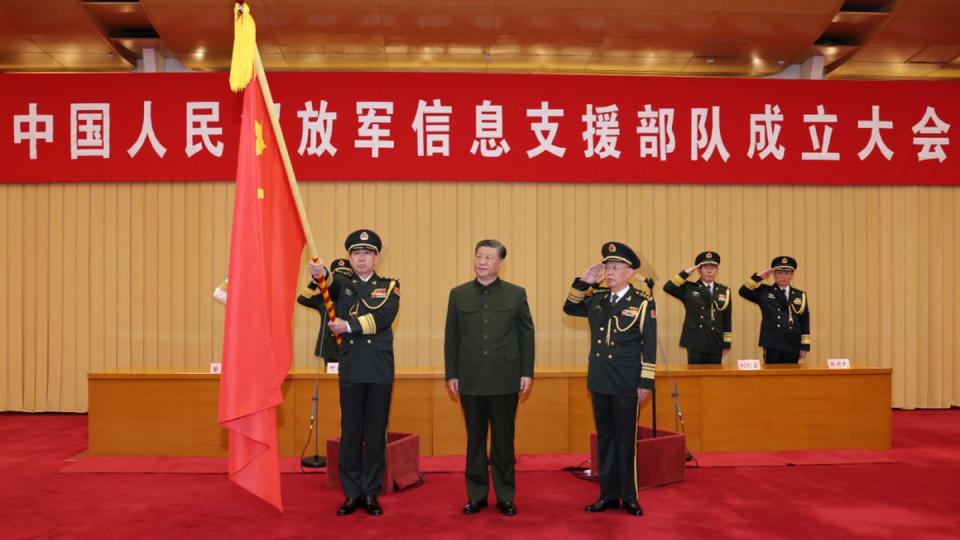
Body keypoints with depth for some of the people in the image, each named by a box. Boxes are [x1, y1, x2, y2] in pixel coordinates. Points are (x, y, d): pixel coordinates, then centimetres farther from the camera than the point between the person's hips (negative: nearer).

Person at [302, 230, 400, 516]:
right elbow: (330, 283, -18)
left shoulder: (390, 286, 7)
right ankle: (352, 493, 15)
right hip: (351, 370, 0)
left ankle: (371, 493, 15)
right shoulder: (342, 283, 8)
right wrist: (320, 273, -41)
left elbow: (384, 316, -13)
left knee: (376, 433, 5)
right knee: (350, 432, 5)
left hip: (380, 371, 0)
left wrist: (349, 325, -21)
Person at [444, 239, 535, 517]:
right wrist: (451, 374, 2)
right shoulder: (458, 294, 5)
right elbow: (451, 338, 6)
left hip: (505, 379, -1)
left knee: (503, 440, 6)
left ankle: (505, 496, 17)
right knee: (475, 439, 10)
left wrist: (527, 373, -2)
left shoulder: (516, 294, 2)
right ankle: (476, 494, 20)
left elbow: (526, 335, 2)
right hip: (470, 380, 1)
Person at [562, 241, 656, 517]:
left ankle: (629, 497, 15)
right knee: (605, 438, 12)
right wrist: (583, 282, 2)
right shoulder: (595, 297, 6)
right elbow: (569, 308, 16)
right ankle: (608, 494, 21)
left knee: (626, 440, 4)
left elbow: (649, 347, -7)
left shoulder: (644, 303, -7)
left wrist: (646, 383, -10)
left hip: (626, 384, -4)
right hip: (599, 381, 5)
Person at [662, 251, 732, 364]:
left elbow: (727, 320, 8)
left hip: (716, 345, 2)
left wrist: (727, 344, 5)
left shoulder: (724, 291, 9)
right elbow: (667, 288, -13)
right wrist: (686, 272, -13)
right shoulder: (689, 288, 3)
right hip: (695, 344, -2)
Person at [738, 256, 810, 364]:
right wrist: (760, 276, -9)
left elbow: (804, 322, 9)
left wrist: (804, 346, 4)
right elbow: (743, 291, -7)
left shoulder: (800, 295, 11)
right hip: (772, 345, -2)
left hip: (793, 347, 2)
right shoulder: (764, 292, 6)